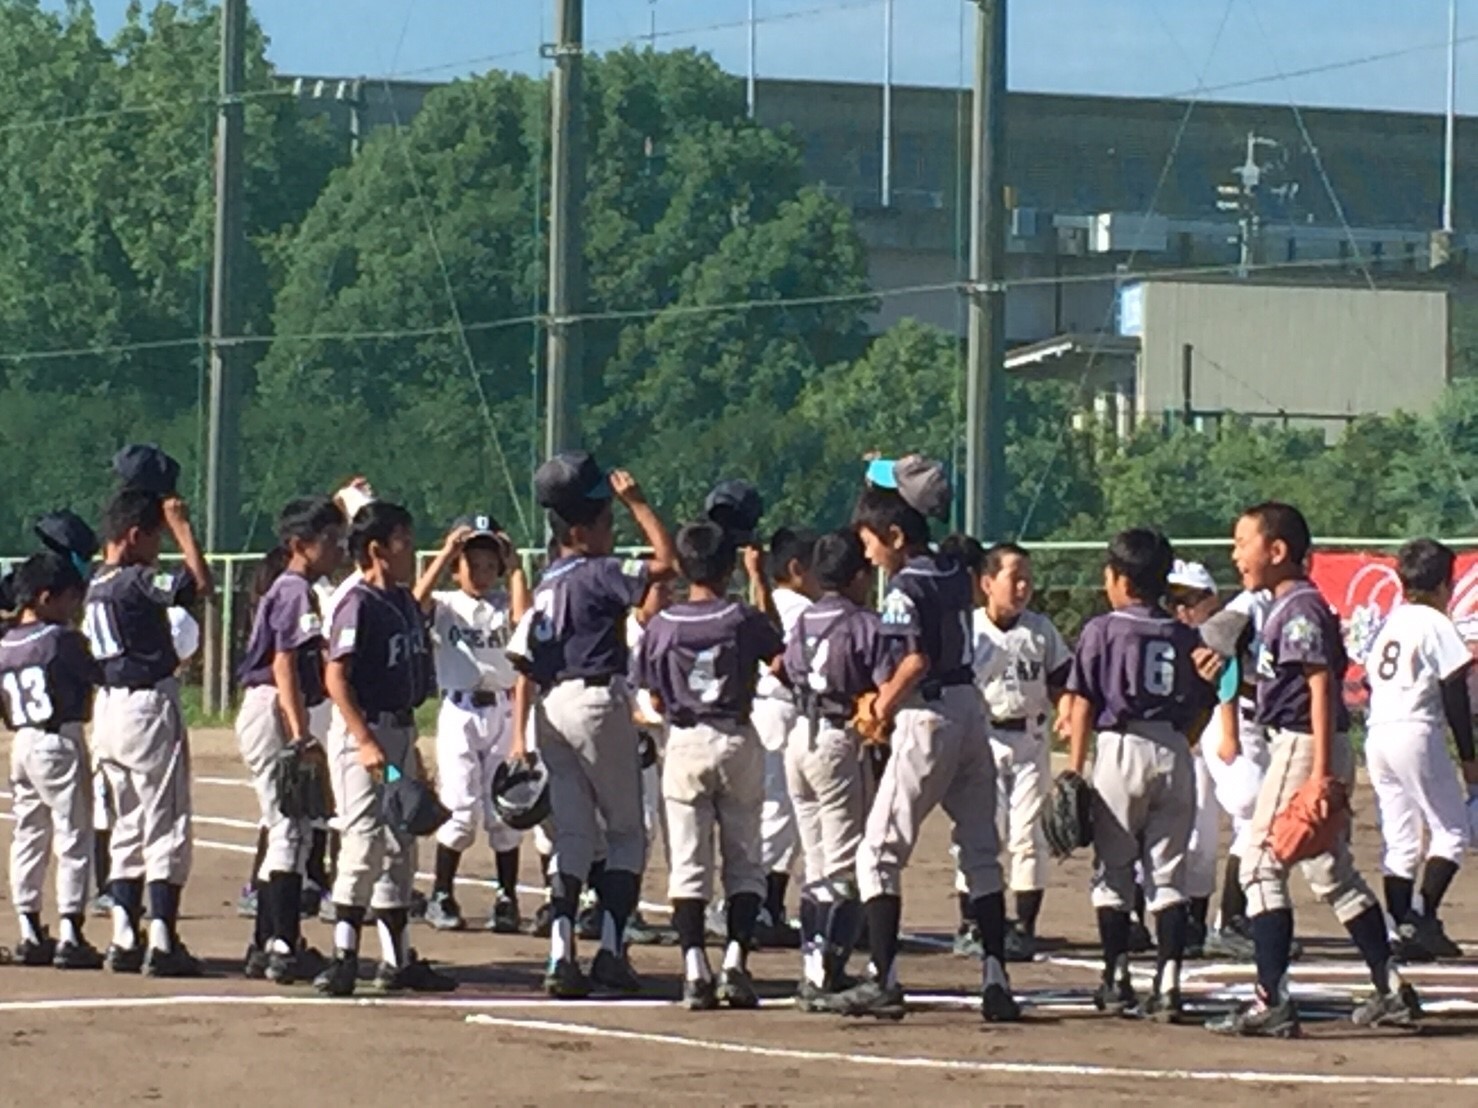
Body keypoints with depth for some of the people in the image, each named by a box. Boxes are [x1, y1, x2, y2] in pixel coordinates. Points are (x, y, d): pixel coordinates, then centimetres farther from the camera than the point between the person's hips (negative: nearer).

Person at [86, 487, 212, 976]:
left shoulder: (97, 584, 10)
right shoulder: (136, 582, -17)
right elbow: (201, 583, -24)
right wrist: (182, 525, -15)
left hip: (108, 708, 9)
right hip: (148, 706, -9)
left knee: (128, 826, 15)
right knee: (166, 827, -4)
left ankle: (124, 940, 12)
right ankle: (162, 942, -7)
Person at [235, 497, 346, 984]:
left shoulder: (291, 589, 18)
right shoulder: (296, 591, -12)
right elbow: (284, 664, -20)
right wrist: (302, 734, -25)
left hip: (264, 714, 11)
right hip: (275, 713, -11)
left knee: (283, 830, 14)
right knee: (292, 829, -11)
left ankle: (265, 947, 18)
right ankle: (284, 948, -14)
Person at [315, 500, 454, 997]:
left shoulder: (404, 601, 12)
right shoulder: (359, 605, -14)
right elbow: (336, 677, -19)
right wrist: (367, 742, -25)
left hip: (400, 729, 9)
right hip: (363, 732, -9)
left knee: (401, 848, 12)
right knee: (365, 843, -10)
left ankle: (398, 959, 19)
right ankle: (344, 956, -6)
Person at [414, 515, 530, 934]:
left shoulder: (504, 605, 9)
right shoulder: (445, 604, 6)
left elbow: (525, 622, -13)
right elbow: (416, 601, -16)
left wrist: (516, 569, -7)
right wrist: (445, 554, -15)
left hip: (502, 709, 2)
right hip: (459, 711, -2)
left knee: (504, 811, 4)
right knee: (462, 809, -7)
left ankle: (507, 899, 11)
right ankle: (441, 896, 5)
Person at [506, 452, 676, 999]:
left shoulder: (545, 586, 14)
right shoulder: (599, 574, -9)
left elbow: (524, 665, 11)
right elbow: (665, 561, -18)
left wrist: (520, 734, 10)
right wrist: (637, 503, -8)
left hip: (551, 706, 7)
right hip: (597, 702, -7)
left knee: (572, 834, 7)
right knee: (627, 830, 4)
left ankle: (562, 956, -3)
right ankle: (611, 949, -4)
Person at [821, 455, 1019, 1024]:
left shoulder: (905, 588, -14)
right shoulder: (956, 573, 8)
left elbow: (917, 659, -23)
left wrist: (887, 702, -10)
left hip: (928, 721, -8)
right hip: (971, 710, 8)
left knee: (879, 853, -2)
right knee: (981, 853, 12)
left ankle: (885, 981, -8)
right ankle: (996, 981, 9)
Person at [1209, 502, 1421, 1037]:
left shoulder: (1300, 609, -14)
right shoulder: (1290, 607, 15)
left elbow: (1321, 685, -21)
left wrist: (1321, 772, -27)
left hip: (1303, 746, -10)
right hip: (1312, 749, 10)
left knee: (1261, 865, -9)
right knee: (1334, 874, 15)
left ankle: (1273, 1002, -13)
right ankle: (1392, 992, 19)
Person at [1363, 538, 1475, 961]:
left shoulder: (1388, 623, 17)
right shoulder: (1435, 624, -5)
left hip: (1376, 735, 7)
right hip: (1416, 733, -7)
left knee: (1399, 839, 10)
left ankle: (1402, 930, 5)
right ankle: (1424, 918, -14)